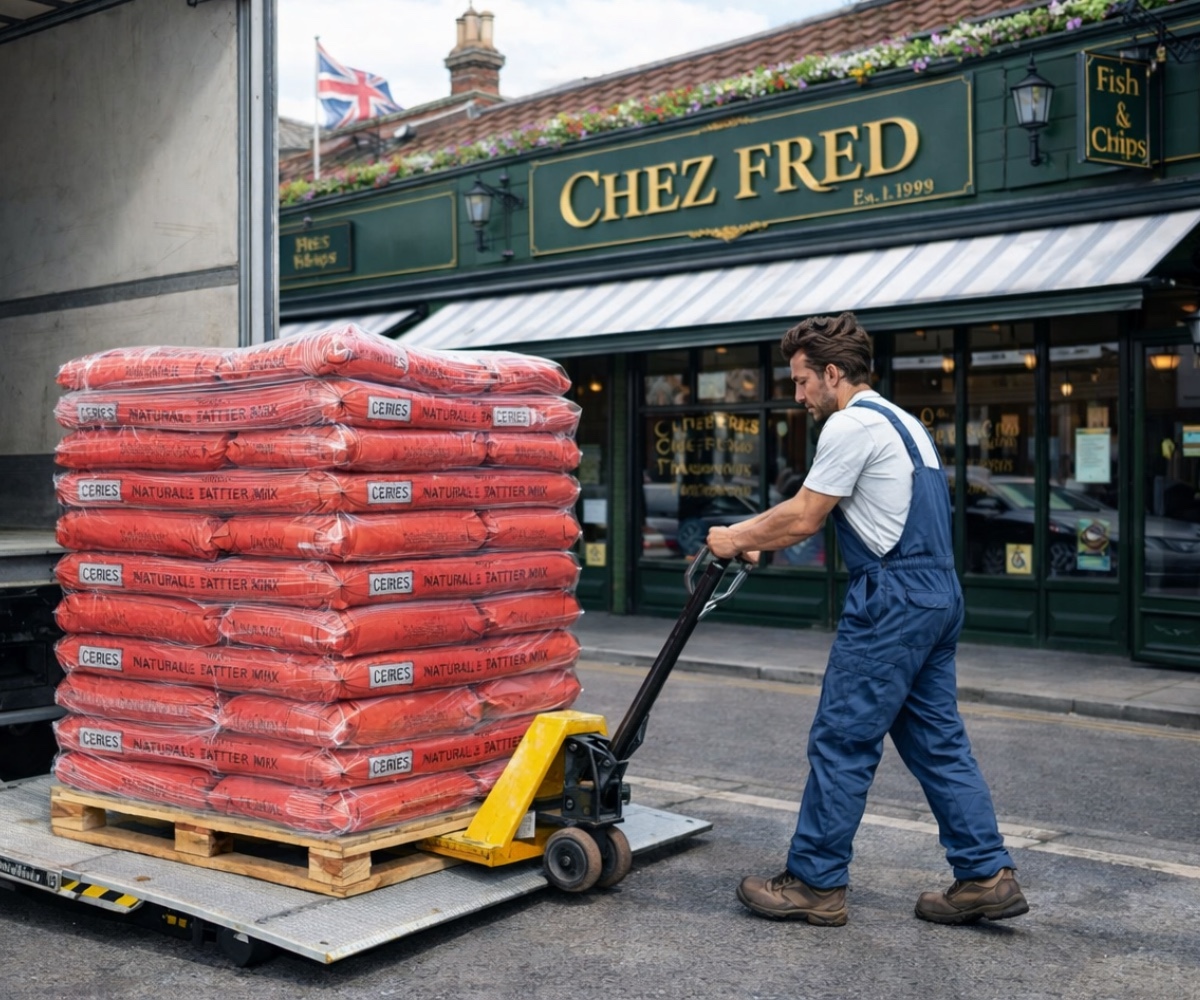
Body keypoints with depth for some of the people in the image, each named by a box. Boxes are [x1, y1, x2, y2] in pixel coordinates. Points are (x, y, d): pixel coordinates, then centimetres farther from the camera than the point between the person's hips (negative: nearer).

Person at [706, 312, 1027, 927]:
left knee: (841, 742, -2)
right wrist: (752, 537, 26)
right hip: (938, 597, 10)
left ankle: (814, 883, 6)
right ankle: (986, 876, 13)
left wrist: (736, 540, 5)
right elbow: (816, 512, 26)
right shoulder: (900, 421, 21)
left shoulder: (851, 425, -11)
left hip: (892, 599, -10)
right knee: (937, 741, 12)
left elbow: (804, 518, -9)